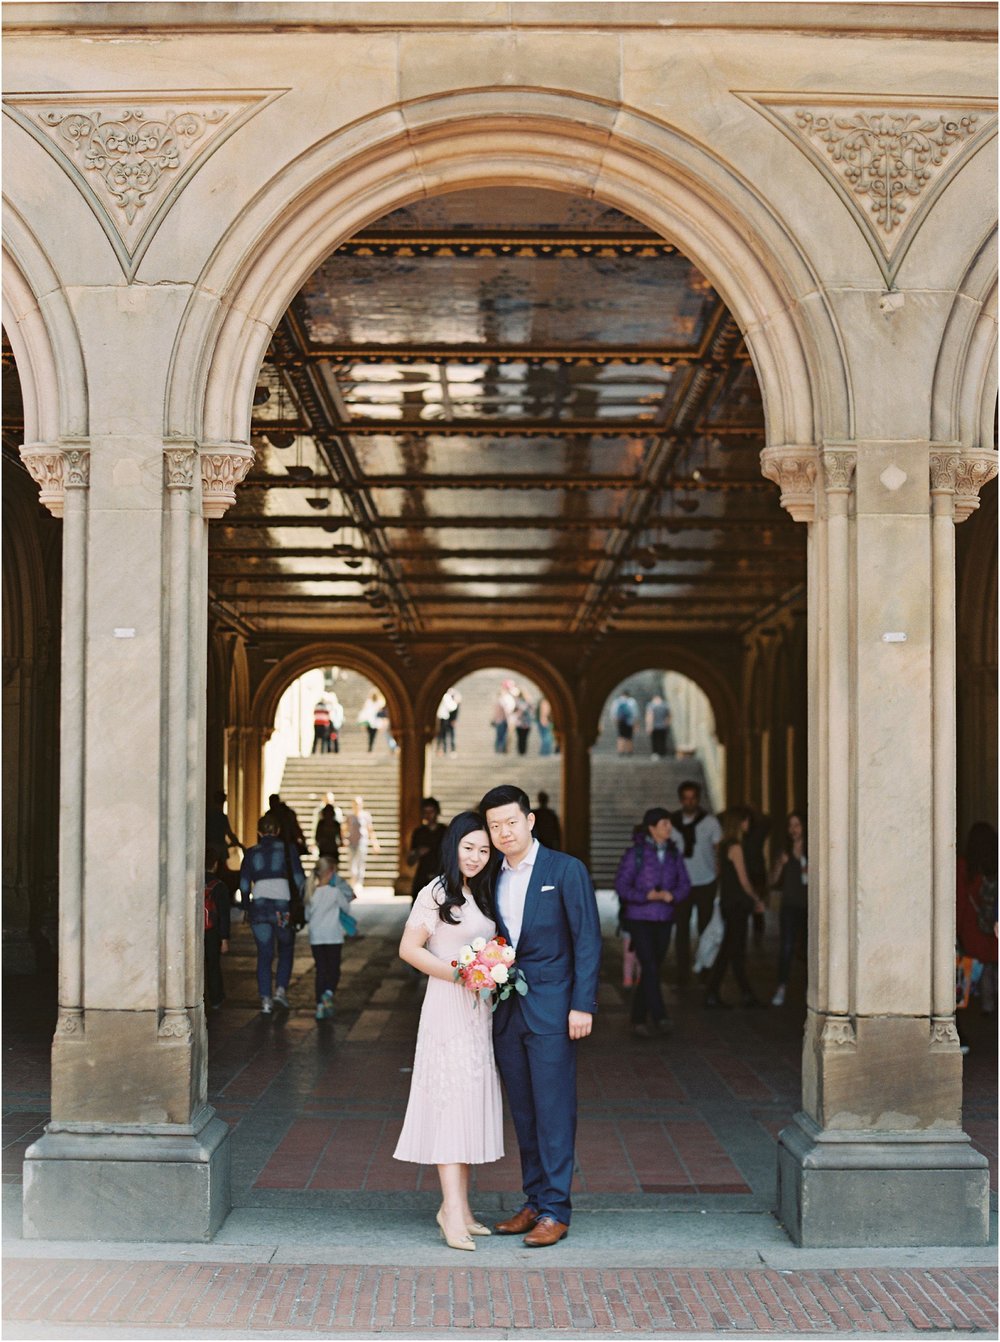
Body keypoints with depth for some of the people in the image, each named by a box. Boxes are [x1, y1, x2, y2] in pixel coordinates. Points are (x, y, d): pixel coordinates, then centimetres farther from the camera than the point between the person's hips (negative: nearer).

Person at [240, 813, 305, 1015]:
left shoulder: (252, 852, 10)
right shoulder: (287, 848, 5)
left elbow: (244, 883, 8)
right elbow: (299, 879, 0)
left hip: (259, 905, 1)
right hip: (283, 905, -1)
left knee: (264, 954, 8)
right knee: (286, 949, 19)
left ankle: (265, 1000, 1)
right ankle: (281, 989, 3)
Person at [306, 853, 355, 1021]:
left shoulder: (311, 893, 3)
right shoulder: (335, 892, -10)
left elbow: (307, 916, 9)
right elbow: (346, 908, 3)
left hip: (315, 936, 3)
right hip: (333, 936, -3)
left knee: (321, 970, 8)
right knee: (334, 969, 5)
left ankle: (320, 1006, 3)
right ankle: (328, 993, -23)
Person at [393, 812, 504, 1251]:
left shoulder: (481, 895, 15)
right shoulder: (437, 892, -9)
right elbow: (409, 948, -13)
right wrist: (458, 974, -18)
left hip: (479, 1009, 8)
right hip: (448, 1007, -8)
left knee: (471, 1104, 9)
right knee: (451, 1102, -10)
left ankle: (457, 1206, 15)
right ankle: (454, 1213, -12)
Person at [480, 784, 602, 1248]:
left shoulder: (566, 870, -4)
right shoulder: (492, 879, 12)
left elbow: (587, 941, -7)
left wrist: (583, 1005, -12)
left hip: (551, 1010, -5)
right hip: (507, 1012, 6)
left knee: (553, 1109, -4)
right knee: (523, 1113, 11)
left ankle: (555, 1210, 1)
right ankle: (534, 1201, 19)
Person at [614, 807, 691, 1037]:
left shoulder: (673, 853, 4)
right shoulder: (635, 853, -9)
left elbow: (684, 885, 6)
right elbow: (621, 886, -9)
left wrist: (671, 895, -15)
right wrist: (648, 896, -19)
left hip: (664, 920, 5)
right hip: (640, 919, -4)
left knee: (653, 970, 8)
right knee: (650, 968, -15)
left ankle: (638, 1020, 17)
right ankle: (659, 1017, -13)